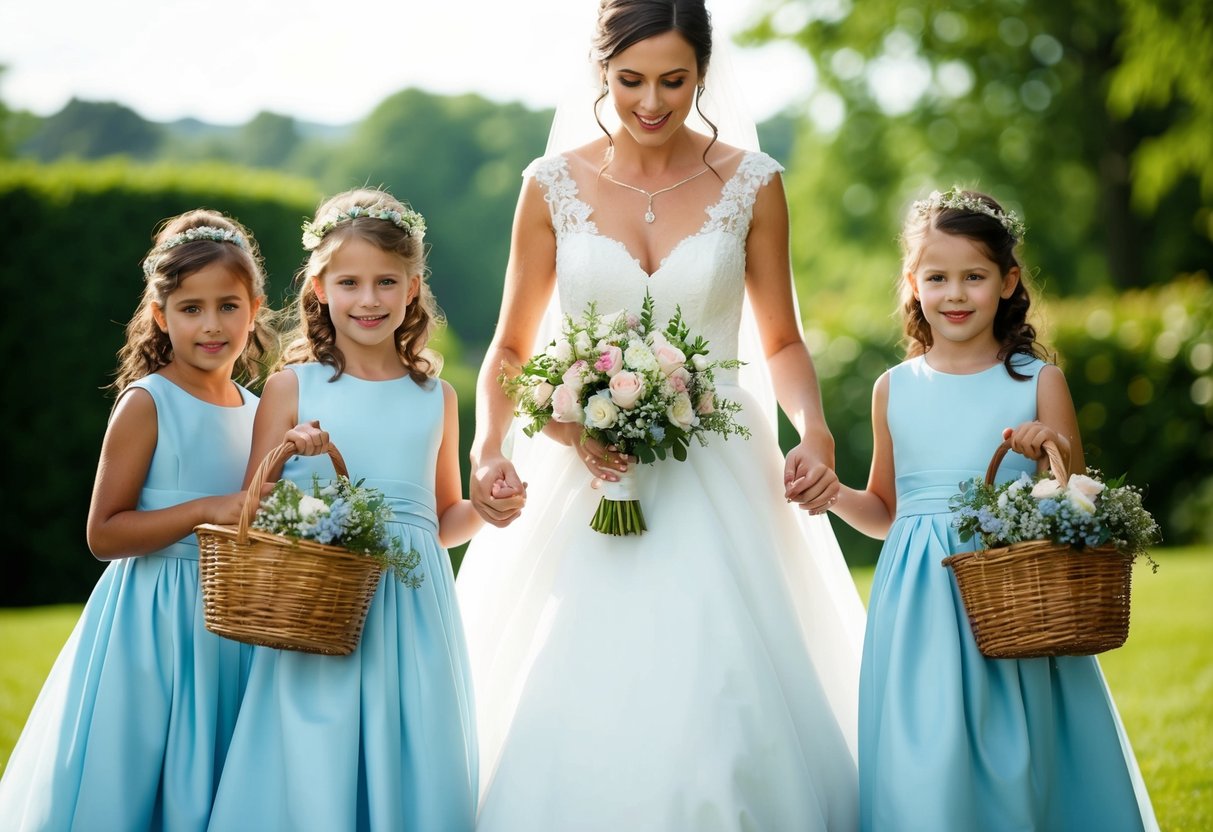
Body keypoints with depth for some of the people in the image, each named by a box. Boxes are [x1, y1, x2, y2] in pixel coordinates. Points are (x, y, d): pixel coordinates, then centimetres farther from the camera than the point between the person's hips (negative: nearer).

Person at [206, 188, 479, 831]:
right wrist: (288, 455, -14)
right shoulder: (292, 389, 1)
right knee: (310, 780, -4)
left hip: (412, 614, 2)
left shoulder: (436, 398, 9)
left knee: (408, 776, 3)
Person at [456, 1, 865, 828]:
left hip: (717, 483, 0)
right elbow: (511, 347, 8)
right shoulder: (554, 185, 3)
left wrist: (816, 433, -9)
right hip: (585, 483, 1)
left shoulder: (751, 184, 2)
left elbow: (782, 341, 10)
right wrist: (489, 450, -9)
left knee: (715, 720, -7)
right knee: (572, 722, -5)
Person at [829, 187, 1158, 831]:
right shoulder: (895, 390, 8)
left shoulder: (1038, 384, 2)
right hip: (920, 606, 2)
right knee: (922, 770, -3)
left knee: (1013, 762, -2)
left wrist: (1054, 453, -15)